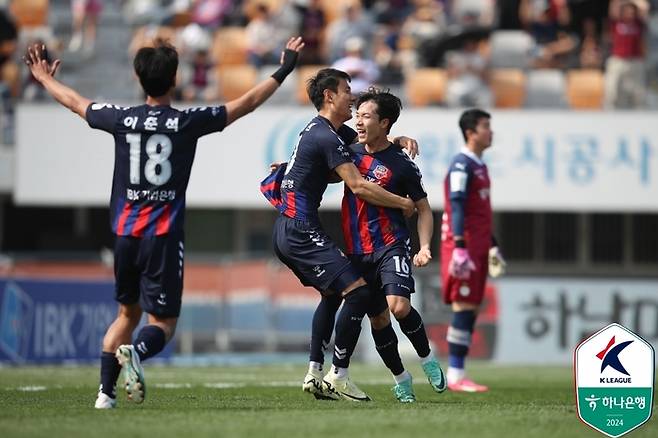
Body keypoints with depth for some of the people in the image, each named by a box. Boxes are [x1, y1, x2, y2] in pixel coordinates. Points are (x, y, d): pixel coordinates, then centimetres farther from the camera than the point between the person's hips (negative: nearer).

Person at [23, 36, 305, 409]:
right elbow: (247, 104, 2)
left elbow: (75, 103, 19)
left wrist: (45, 78, 37)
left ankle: (106, 392, 13)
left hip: (125, 234, 4)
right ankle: (136, 351, -32)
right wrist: (283, 71, 13)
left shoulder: (121, 119, 1)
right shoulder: (187, 122, -6)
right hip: (164, 237, -4)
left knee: (128, 312, 21)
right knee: (164, 321, 1)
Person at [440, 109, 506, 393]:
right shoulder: (462, 165, -11)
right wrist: (460, 246, -25)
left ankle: (458, 374, 9)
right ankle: (455, 376, -8)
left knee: (471, 308, 7)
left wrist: (492, 246, 26)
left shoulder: (479, 166, 19)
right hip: (463, 245, -9)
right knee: (464, 307, -9)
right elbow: (456, 207, -18)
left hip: (478, 246, 9)